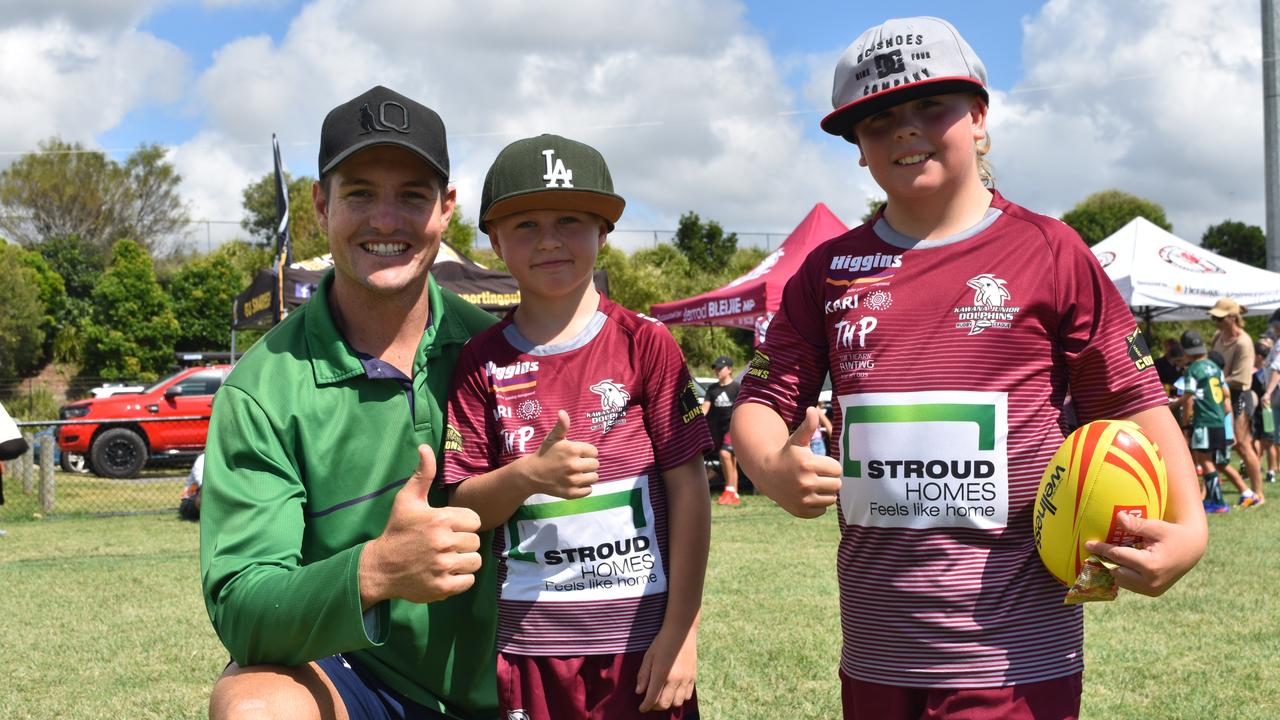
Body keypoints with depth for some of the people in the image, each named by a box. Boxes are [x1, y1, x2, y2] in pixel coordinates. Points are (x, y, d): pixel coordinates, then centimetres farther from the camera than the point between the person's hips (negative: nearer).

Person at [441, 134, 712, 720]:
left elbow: (689, 487, -3)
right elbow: (461, 505, 2)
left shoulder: (645, 344, -1)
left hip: (639, 638, -1)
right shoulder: (482, 362, 3)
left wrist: (680, 633, -7)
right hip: (525, 643, 1)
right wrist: (528, 476, -19)